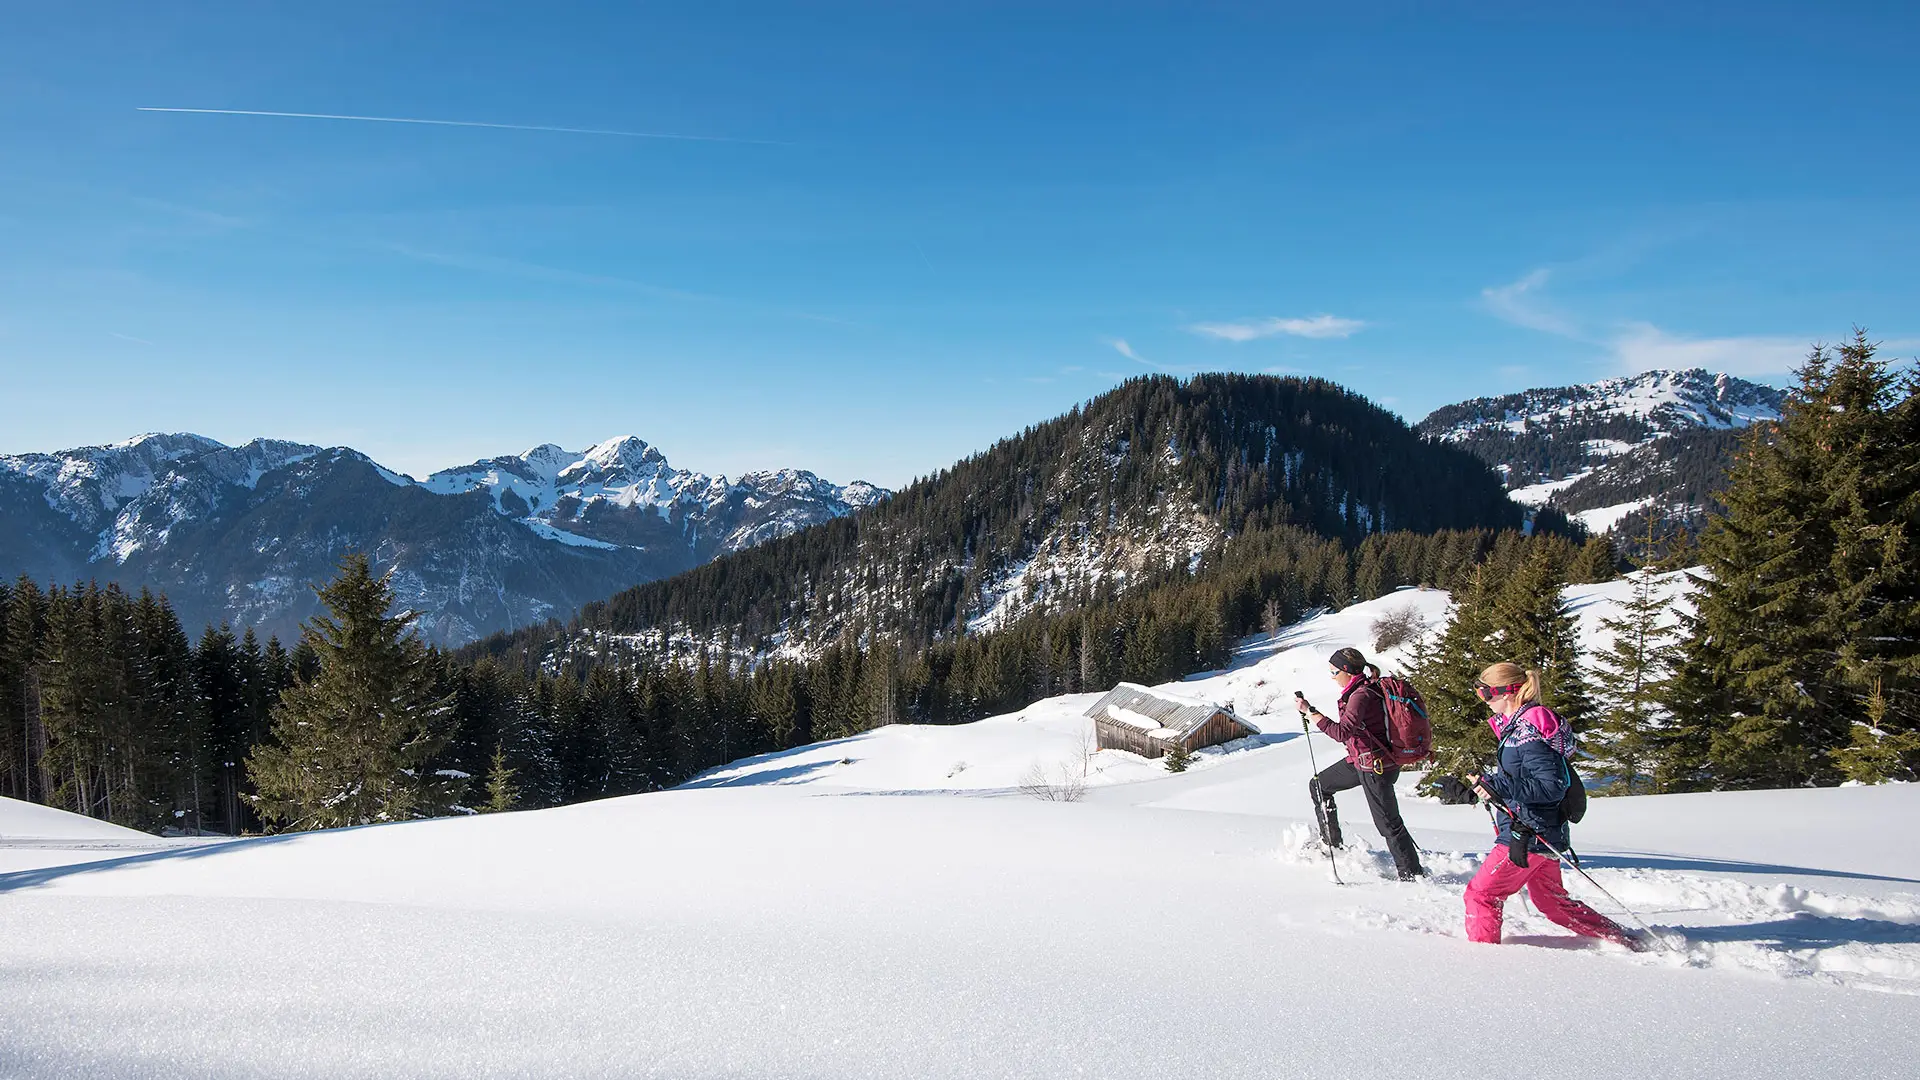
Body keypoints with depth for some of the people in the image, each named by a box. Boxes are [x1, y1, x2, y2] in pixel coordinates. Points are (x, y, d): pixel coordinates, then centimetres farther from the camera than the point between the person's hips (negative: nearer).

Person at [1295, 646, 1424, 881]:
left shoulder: (1361, 696, -24)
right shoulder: (1371, 687, 5)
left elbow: (1342, 732, -32)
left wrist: (1310, 712, -29)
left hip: (1375, 767, -11)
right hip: (1360, 760, 11)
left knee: (1388, 823, -2)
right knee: (1318, 786, 18)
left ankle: (1412, 874, 9)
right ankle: (1331, 844, 27)